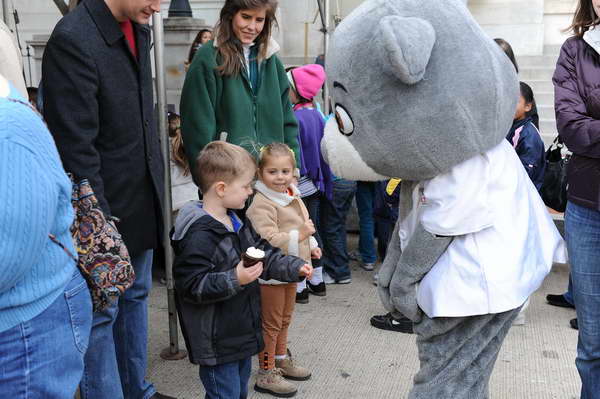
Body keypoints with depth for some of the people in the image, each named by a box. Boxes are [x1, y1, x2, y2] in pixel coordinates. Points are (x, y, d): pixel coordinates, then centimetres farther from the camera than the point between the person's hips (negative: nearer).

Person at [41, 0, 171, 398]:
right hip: (107, 203, -8)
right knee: (102, 312, 5)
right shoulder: (73, 40, -21)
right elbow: (76, 146, -22)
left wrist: (157, 183, 14)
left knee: (136, 297, 19)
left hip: (142, 198, 9)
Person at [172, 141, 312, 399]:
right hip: (217, 344, -9)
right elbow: (191, 286, -27)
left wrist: (295, 268, 2)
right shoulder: (199, 235, -25)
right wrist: (234, 280, -34)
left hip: (242, 334, 10)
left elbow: (265, 255, 15)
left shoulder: (238, 222, 7)